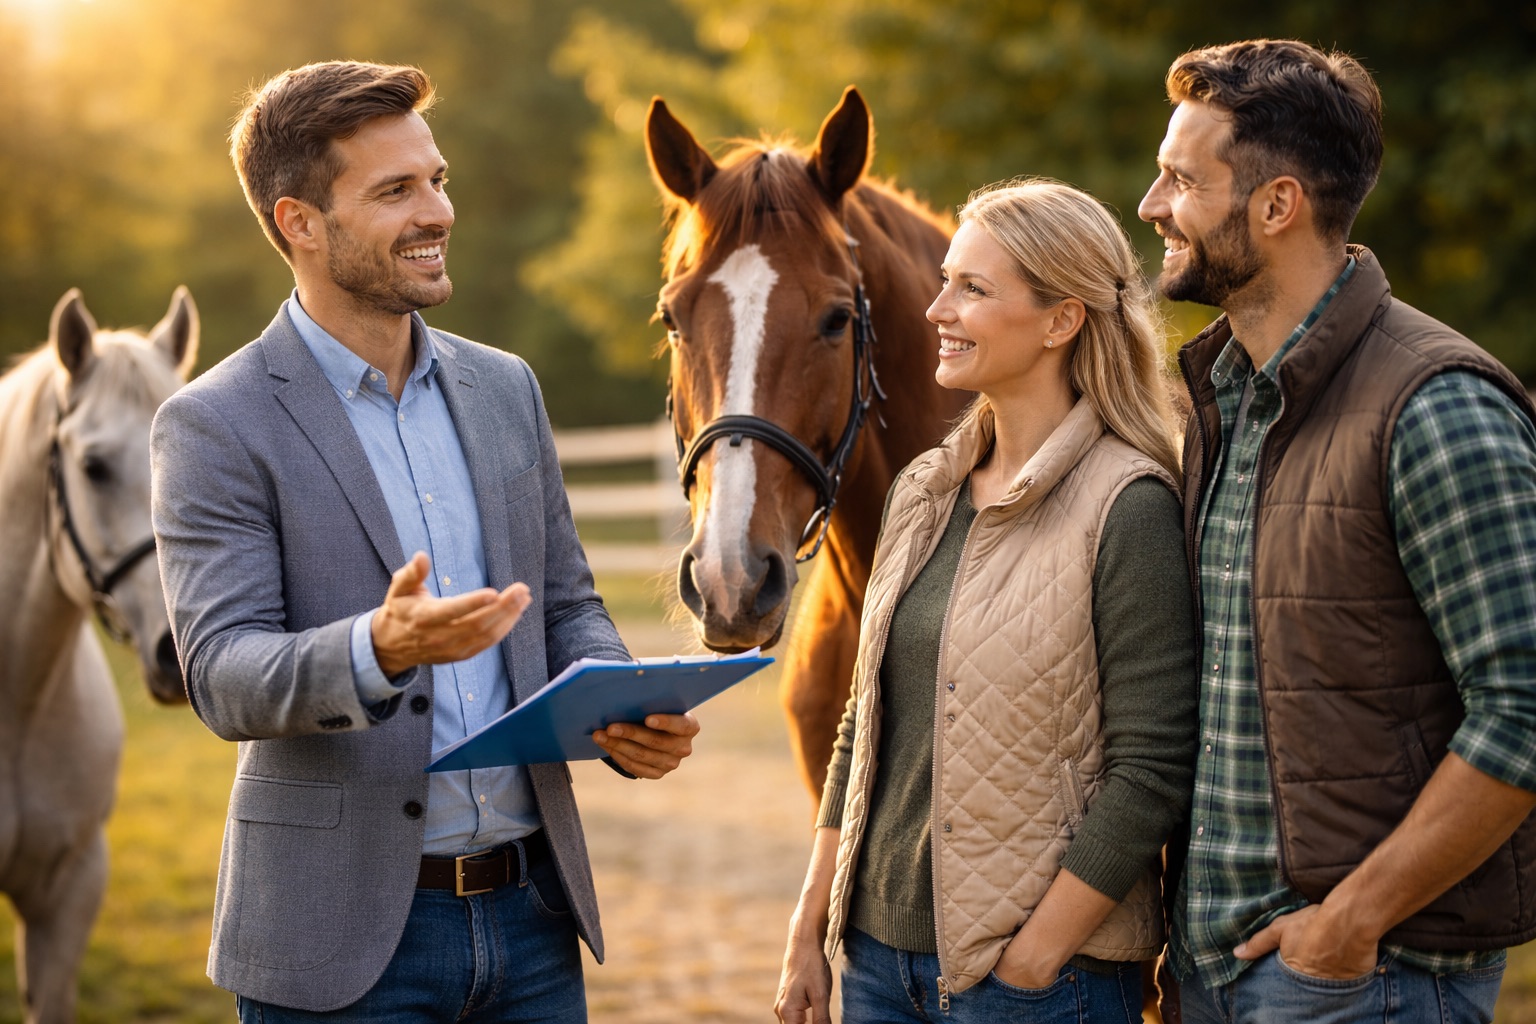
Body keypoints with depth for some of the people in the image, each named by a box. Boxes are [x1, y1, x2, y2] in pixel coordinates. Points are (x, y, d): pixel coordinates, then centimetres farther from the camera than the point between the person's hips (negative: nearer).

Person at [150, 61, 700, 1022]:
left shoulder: (503, 387, 10)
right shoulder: (216, 427, -7)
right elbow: (224, 676, -16)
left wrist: (626, 712, -6)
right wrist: (379, 649, -35)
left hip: (530, 909, 5)